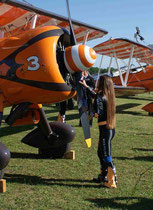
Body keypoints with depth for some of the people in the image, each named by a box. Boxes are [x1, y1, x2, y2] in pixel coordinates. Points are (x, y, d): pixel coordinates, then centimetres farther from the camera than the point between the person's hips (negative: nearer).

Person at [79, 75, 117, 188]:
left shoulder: (100, 97, -16)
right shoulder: (110, 96, 9)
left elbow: (98, 113, -24)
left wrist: (94, 114, -2)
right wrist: (86, 86, 36)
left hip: (105, 129, -9)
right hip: (111, 128, 9)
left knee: (106, 156, 0)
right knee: (101, 153, 21)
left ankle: (112, 181, 7)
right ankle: (103, 177, 31)